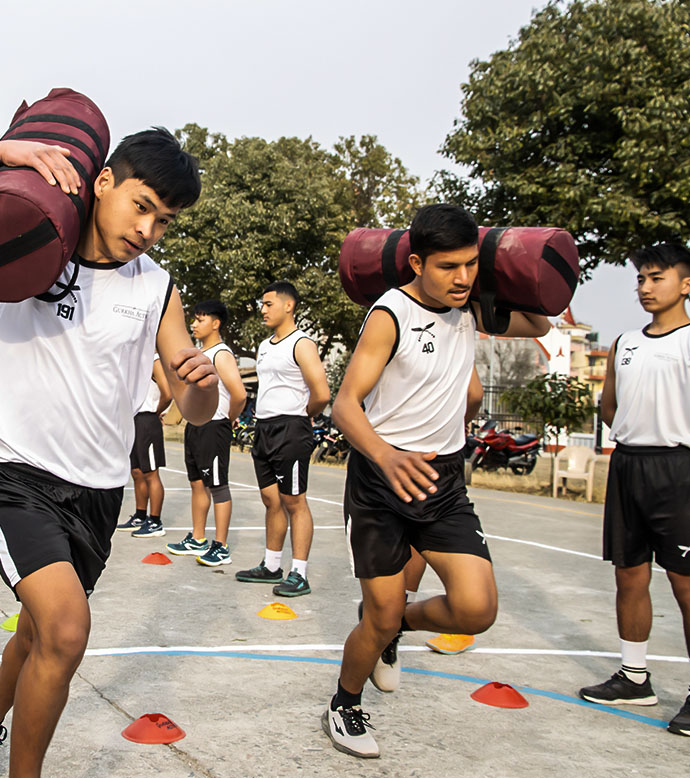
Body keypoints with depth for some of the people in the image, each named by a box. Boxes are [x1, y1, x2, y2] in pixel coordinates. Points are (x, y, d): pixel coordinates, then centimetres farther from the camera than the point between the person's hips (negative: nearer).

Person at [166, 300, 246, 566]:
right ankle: (197, 540, 26)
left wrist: (228, 420, -11)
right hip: (195, 425, 10)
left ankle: (221, 548, 1)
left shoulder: (221, 355, -15)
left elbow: (239, 394, -25)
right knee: (197, 483, 15)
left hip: (213, 428, -10)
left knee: (217, 486, -4)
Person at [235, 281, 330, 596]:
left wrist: (299, 416, -2)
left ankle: (299, 574, -1)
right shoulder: (264, 347, 16)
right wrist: (263, 420, 15)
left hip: (290, 431, -8)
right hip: (263, 428, 8)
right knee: (271, 500, 13)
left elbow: (321, 394, -17)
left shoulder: (301, 344, -10)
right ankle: (271, 567, 22)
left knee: (294, 502, -5)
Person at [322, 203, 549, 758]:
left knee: (476, 609, -10)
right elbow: (346, 404, -24)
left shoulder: (470, 308, 3)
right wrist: (387, 456, -45)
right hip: (381, 477, -5)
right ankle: (345, 706, 30)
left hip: (444, 480, 5)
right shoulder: (391, 314, -16)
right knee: (381, 616, 1)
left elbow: (537, 326, 20)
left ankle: (401, 620, 23)